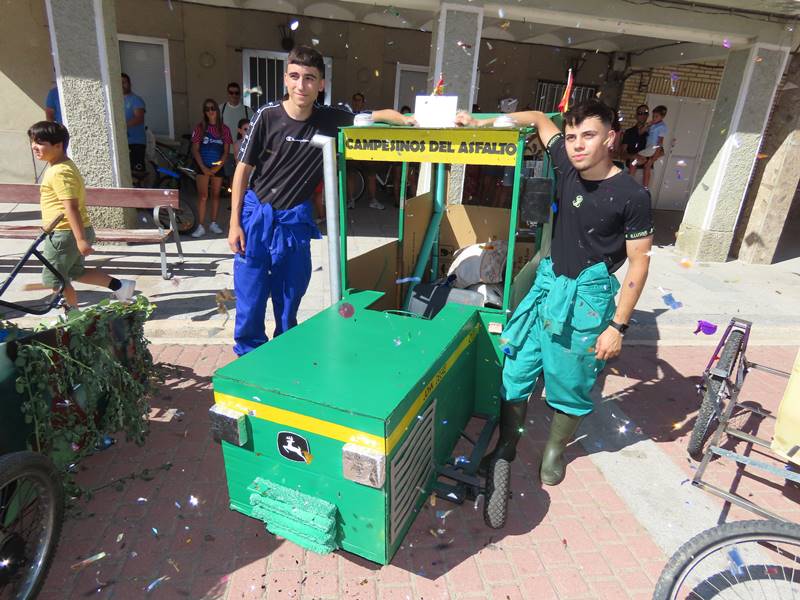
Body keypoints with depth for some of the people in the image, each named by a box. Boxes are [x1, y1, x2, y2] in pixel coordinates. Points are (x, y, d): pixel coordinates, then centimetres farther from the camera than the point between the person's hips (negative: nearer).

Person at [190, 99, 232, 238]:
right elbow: (195, 149, -3)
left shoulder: (224, 129, 3)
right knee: (202, 196, -6)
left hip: (218, 167, 2)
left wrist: (217, 167, -9)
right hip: (203, 167, -2)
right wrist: (204, 168, -12)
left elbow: (226, 151, 2)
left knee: (216, 195, 8)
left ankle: (213, 223, 19)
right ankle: (200, 227, -5)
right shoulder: (200, 127, -1)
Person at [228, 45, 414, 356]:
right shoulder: (267, 117, -9)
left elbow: (377, 115, 1)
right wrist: (235, 223, -5)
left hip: (296, 221, 1)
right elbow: (243, 169, -3)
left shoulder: (329, 119, -5)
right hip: (256, 216, -1)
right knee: (249, 300, 4)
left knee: (289, 300, 12)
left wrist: (408, 120, -21)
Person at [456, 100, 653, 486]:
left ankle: (554, 452, 35)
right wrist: (480, 123, 7)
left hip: (586, 298, -4)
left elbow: (639, 263, -8)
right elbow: (539, 118, 15)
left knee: (569, 385, 10)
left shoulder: (632, 196, -13)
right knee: (516, 371, 7)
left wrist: (618, 326, -10)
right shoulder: (568, 167, -1)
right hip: (547, 284, 5)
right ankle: (505, 448, 27)